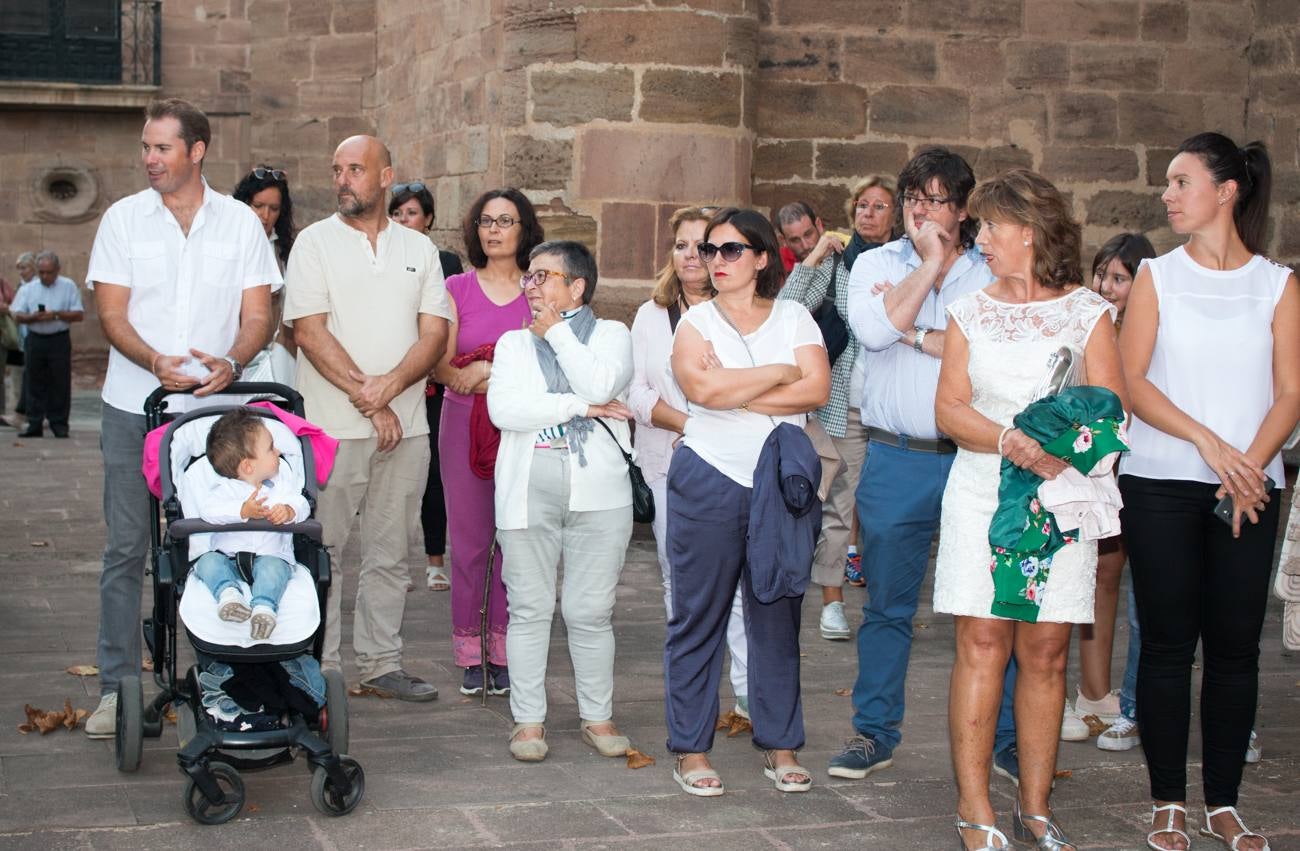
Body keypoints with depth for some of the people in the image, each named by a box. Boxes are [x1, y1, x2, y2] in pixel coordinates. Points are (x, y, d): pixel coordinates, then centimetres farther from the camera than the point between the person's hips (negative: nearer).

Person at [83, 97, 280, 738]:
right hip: (134, 407, 0)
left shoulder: (240, 222, 6)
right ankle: (116, 687, 6)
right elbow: (112, 314, 0)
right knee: (125, 548, 0)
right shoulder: (123, 218, 5)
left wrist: (231, 363, -17)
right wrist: (155, 362, -20)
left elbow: (257, 315, 4)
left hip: (215, 408, 0)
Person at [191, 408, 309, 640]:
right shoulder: (225, 489, -5)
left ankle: (264, 607, -48)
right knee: (209, 561, -27)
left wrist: (288, 511, -28)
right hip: (228, 557, 0)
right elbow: (208, 509, -24)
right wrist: (243, 511, -37)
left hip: (271, 555, 0)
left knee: (273, 566, -32)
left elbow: (301, 504, -3)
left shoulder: (280, 484, 9)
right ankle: (228, 592, -46)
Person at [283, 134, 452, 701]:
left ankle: (381, 663, 17)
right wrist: (366, 398, -13)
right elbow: (310, 333, -8)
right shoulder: (315, 242, 1)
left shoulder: (418, 249, 11)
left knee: (389, 553, 8)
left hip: (406, 426, 3)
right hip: (333, 426, -3)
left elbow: (435, 334, 4)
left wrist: (390, 384, -14)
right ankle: (320, 667, 7)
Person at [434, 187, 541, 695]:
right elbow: (439, 364, 3)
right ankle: (469, 654, 8)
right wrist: (467, 377, -17)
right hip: (465, 424, 0)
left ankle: (504, 652, 8)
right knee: (469, 538, 0)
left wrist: (493, 377, -11)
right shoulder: (456, 290, 8)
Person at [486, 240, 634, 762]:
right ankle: (529, 720, 13)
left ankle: (598, 717, 15)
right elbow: (503, 408, -5)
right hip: (528, 491, 2)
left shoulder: (611, 334, 9)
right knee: (529, 609, 4)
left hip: (597, 490, -2)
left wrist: (556, 330, -3)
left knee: (591, 612, 3)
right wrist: (580, 407, -8)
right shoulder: (514, 343, 14)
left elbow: (599, 385, -13)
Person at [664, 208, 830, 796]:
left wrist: (735, 392, -11)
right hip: (710, 482, -2)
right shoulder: (695, 322, 3)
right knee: (699, 616, 1)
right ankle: (690, 748, 9)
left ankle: (780, 745, 17)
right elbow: (703, 387, -17)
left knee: (778, 617, 7)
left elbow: (817, 390, -7)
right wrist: (780, 373, -8)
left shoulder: (794, 318, 8)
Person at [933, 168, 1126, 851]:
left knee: (1045, 650, 0)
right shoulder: (970, 312, 10)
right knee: (982, 642, -5)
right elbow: (949, 409, 1)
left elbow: (1110, 410, -2)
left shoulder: (1087, 311, 6)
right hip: (982, 491, 1)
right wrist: (1009, 442, -17)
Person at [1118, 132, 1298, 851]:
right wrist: (1206, 441, -15)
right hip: (1162, 485, -1)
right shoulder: (1157, 276, 5)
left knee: (1236, 647, 3)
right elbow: (1132, 382, -3)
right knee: (1168, 644, 1)